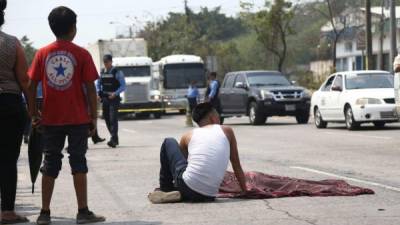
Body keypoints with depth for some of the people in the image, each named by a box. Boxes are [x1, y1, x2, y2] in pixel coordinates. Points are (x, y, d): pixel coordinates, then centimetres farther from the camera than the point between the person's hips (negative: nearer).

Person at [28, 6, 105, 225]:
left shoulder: (42, 54, 2)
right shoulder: (81, 54, -5)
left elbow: (31, 86, 1)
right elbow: (90, 88, -6)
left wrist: (34, 114, 10)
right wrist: (93, 117, 1)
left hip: (51, 119, 2)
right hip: (78, 118, -2)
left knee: (50, 164, 9)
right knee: (78, 162, 3)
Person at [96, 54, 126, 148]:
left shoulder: (117, 73, -4)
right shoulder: (102, 73, 10)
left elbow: (123, 86, -6)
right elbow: (98, 84, 18)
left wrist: (115, 94, -19)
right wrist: (98, 93, 0)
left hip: (114, 99, -5)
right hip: (104, 98, 5)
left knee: (113, 119, -14)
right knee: (107, 119, 7)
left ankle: (113, 140, -19)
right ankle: (115, 139, 19)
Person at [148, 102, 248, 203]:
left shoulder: (188, 136, 13)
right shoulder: (227, 131, 13)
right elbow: (237, 166, 17)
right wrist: (245, 191, 26)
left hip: (187, 188, -1)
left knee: (168, 143, 23)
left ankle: (165, 189, 26)